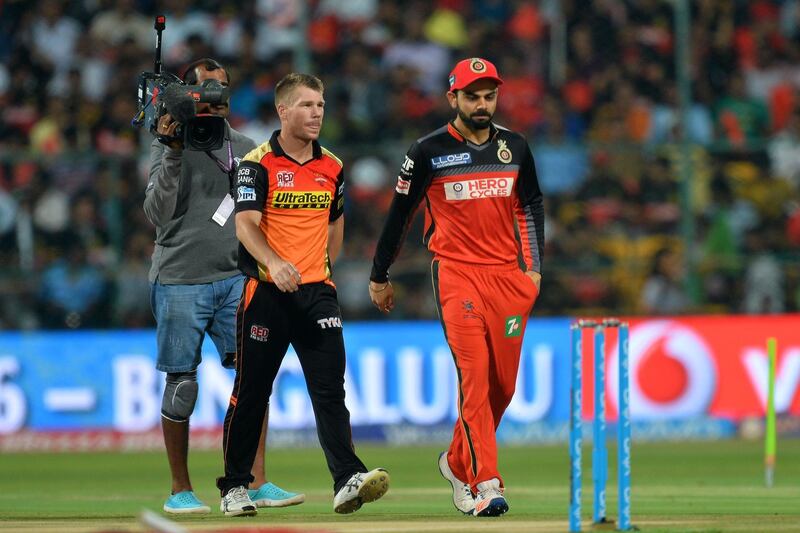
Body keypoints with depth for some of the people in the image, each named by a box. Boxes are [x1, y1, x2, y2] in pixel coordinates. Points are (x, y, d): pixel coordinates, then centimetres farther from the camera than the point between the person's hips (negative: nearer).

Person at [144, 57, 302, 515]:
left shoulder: (246, 149, 14)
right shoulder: (170, 146, 1)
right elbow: (157, 213, -9)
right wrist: (173, 154, -17)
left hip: (235, 278, 3)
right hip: (179, 281, -3)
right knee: (182, 384, -1)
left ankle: (257, 483, -7)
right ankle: (180, 490, 10)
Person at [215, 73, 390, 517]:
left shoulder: (332, 168, 11)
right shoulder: (258, 163, -5)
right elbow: (245, 224, -17)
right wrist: (274, 263, -33)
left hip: (317, 292, 3)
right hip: (266, 293, -3)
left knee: (330, 388, -9)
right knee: (251, 392, 4)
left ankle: (347, 480, -18)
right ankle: (235, 487, 15)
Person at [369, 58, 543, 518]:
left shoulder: (514, 147, 9)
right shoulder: (430, 152, -2)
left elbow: (531, 204, 19)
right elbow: (401, 213, 6)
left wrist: (534, 267, 9)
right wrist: (380, 277, 11)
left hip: (509, 276, 4)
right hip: (458, 275, -4)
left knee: (503, 383, 6)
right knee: (474, 375, -16)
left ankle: (459, 462, 28)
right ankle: (485, 481, -19)